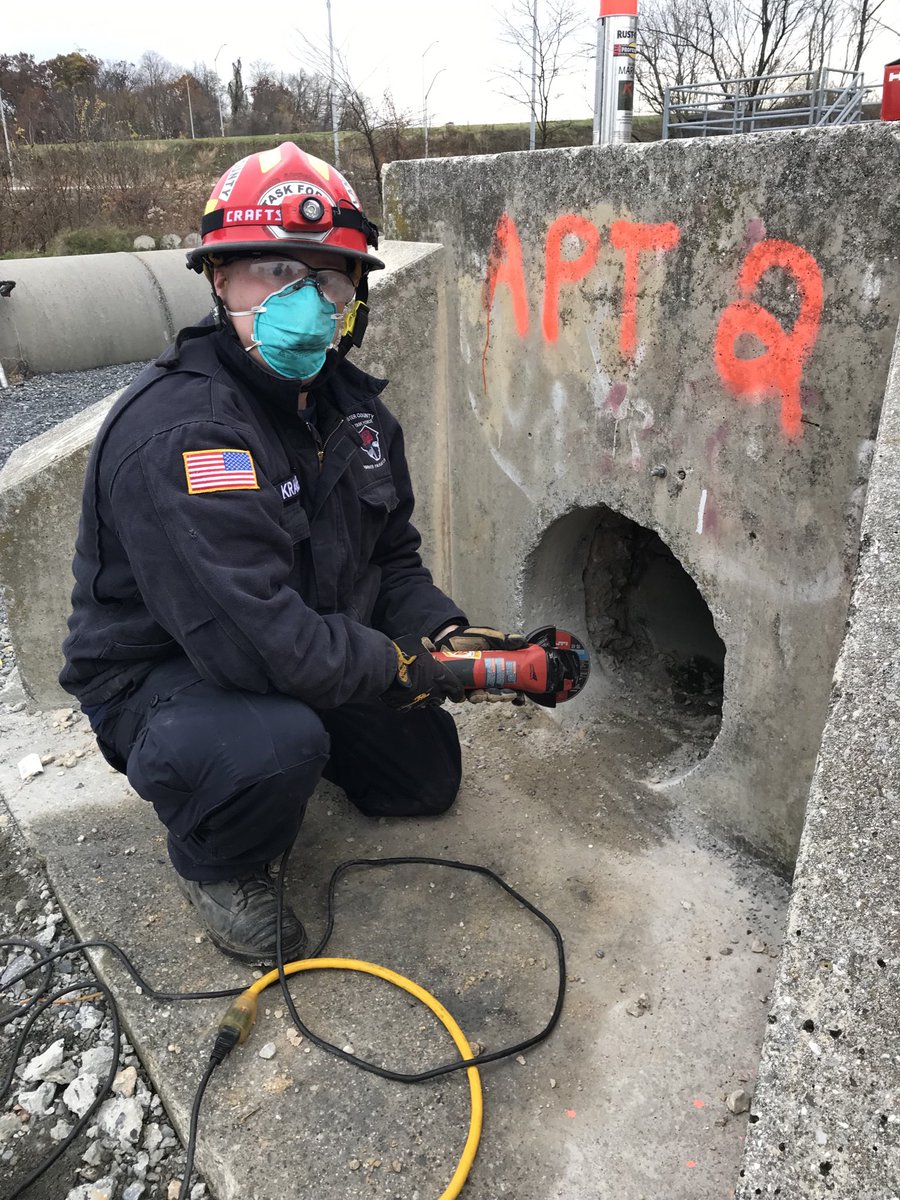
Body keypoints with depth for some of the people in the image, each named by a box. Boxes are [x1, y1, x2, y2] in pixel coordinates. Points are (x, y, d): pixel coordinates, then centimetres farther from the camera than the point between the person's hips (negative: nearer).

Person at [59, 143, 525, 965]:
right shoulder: (174, 433, -31)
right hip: (162, 676, -7)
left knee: (428, 775, 14)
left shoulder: (352, 404, -2)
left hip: (308, 658, 8)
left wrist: (446, 632, -13)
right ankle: (212, 865, -3)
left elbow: (392, 557, 6)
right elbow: (255, 642, -37)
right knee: (274, 745, -39)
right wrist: (396, 666, -23)